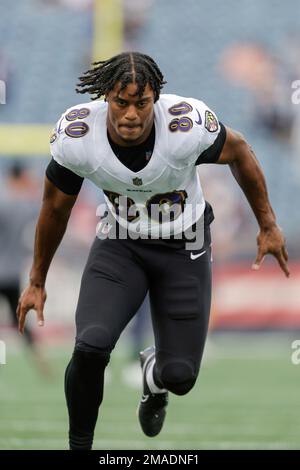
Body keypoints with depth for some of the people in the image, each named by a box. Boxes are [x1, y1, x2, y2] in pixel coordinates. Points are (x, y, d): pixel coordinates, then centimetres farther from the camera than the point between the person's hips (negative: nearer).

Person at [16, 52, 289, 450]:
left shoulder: (188, 126, -31)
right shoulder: (76, 136, -24)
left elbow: (239, 152, -7)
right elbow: (55, 208, -4)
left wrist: (268, 225, 3)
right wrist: (37, 282, 7)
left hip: (184, 246, 0)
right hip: (121, 243, 0)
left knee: (180, 376, -1)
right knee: (91, 346, -24)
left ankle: (154, 377, 40)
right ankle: (79, 444, 1)